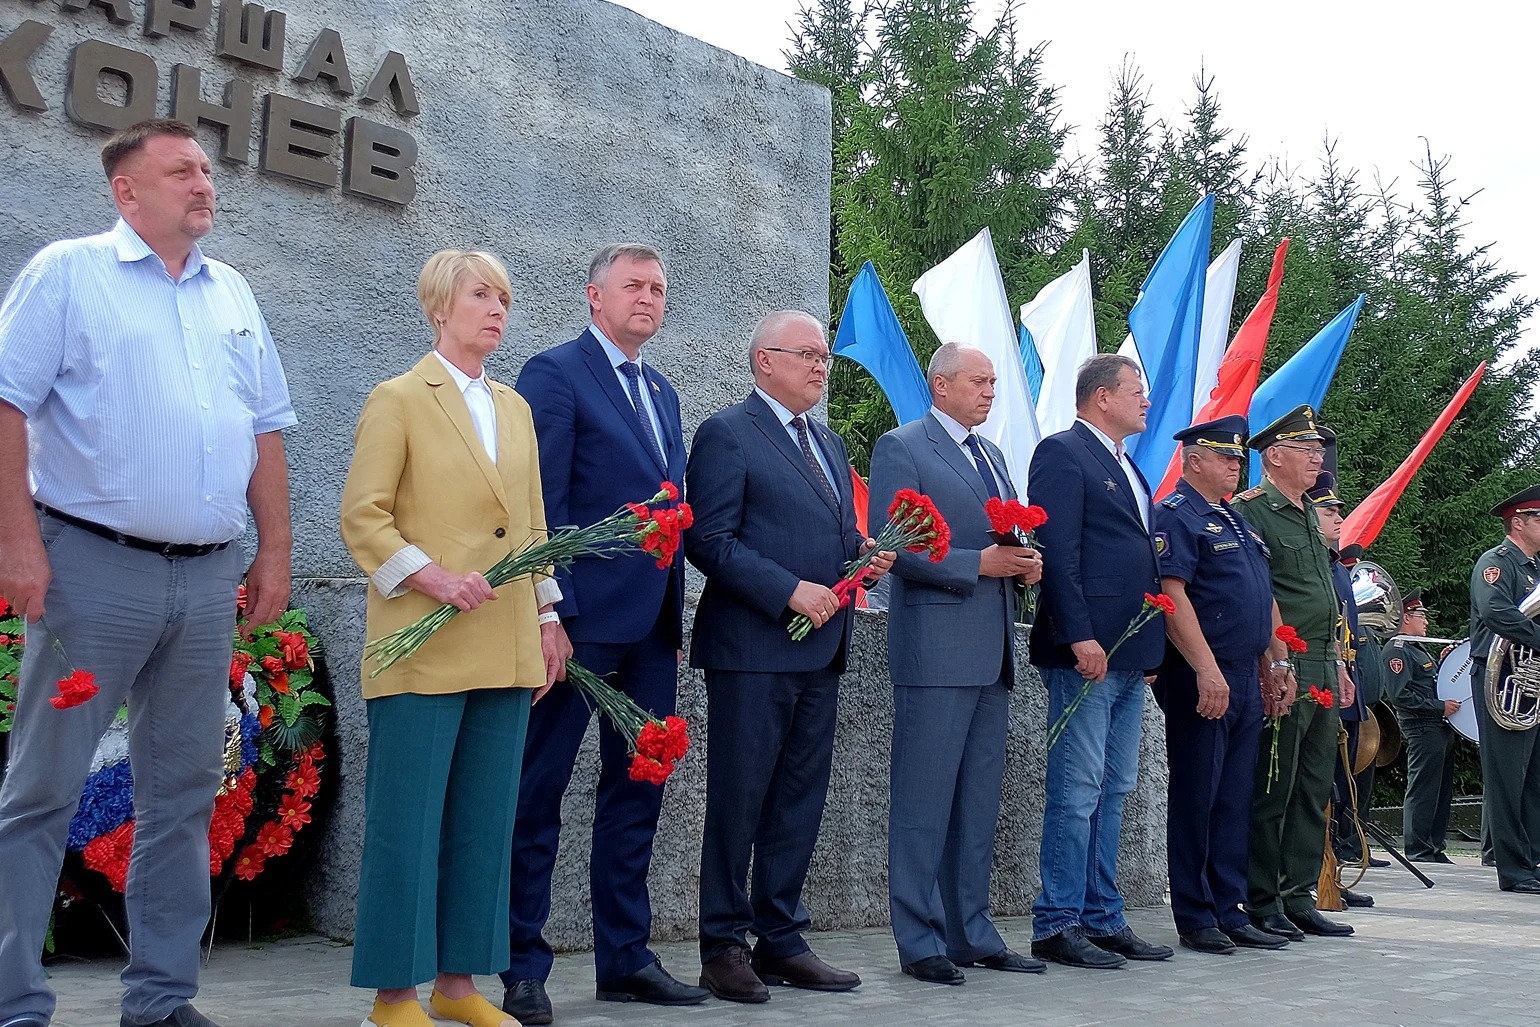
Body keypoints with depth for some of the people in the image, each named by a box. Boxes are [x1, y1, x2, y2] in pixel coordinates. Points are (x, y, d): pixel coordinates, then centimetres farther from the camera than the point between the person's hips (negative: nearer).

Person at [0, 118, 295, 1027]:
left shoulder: (233, 294, 16)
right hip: (93, 569, -5)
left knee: (185, 793, 9)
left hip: (209, 579, 6)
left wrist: (276, 551, 11)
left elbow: (265, 430, 18)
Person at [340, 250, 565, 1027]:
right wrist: (432, 577, -19)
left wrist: (547, 619, 14)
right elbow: (361, 518, -7)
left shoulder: (515, 408, 17)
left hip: (506, 651, 6)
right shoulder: (397, 400, -1)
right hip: (424, 648, -6)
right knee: (407, 822, -2)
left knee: (485, 821, 9)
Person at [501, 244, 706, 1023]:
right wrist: (551, 613, -17)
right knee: (540, 791, 0)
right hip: (582, 620, -8)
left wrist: (676, 612, 13)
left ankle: (625, 957, 21)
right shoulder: (555, 374, -4)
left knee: (636, 791, 12)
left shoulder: (662, 392, 19)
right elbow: (541, 505, -12)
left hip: (652, 625, 8)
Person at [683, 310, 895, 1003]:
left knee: (800, 801, 11)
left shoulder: (829, 444, 21)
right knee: (738, 800, -1)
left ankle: (781, 939, 19)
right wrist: (790, 591, -19)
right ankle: (723, 947, 8)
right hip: (753, 648, -8)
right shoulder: (728, 434, -5)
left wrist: (865, 556, 5)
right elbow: (709, 540, -13)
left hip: (820, 651, 8)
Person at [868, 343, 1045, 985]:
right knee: (924, 800, -4)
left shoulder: (990, 454, 20)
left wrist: (1025, 564, 3)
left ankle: (971, 935, 19)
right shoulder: (900, 448, -4)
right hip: (936, 648, -8)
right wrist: (979, 564, -18)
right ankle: (920, 942, 3)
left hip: (992, 653, 8)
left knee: (979, 801, 12)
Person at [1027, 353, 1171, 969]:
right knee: (1077, 793, -6)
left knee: (1113, 792, 11)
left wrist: (1151, 650, 17)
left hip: (1129, 660, 9)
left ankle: (1102, 919, 18)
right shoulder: (1063, 454, -6)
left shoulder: (1126, 467, 22)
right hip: (1086, 653, -9)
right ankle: (1057, 926, 1)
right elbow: (1057, 553, -16)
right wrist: (1081, 637, -22)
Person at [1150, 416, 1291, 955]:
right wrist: (1206, 669, -23)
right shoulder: (1176, 515, -8)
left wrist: (1277, 663, 18)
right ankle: (1195, 918, 6)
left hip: (1247, 681, 9)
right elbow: (1173, 594, -18)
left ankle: (1230, 913, 17)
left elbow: (1265, 599, 25)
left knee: (1235, 801, 11)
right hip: (1201, 678, -9)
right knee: (1195, 799, -1)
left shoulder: (1238, 522, 20)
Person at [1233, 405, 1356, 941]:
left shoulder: (1308, 516, 20)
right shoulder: (1251, 512, -9)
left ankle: (1299, 899, 18)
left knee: (1314, 791, 11)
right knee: (1271, 793, -3)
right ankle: (1262, 904, 4)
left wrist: (1338, 665, 21)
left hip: (1323, 671, 9)